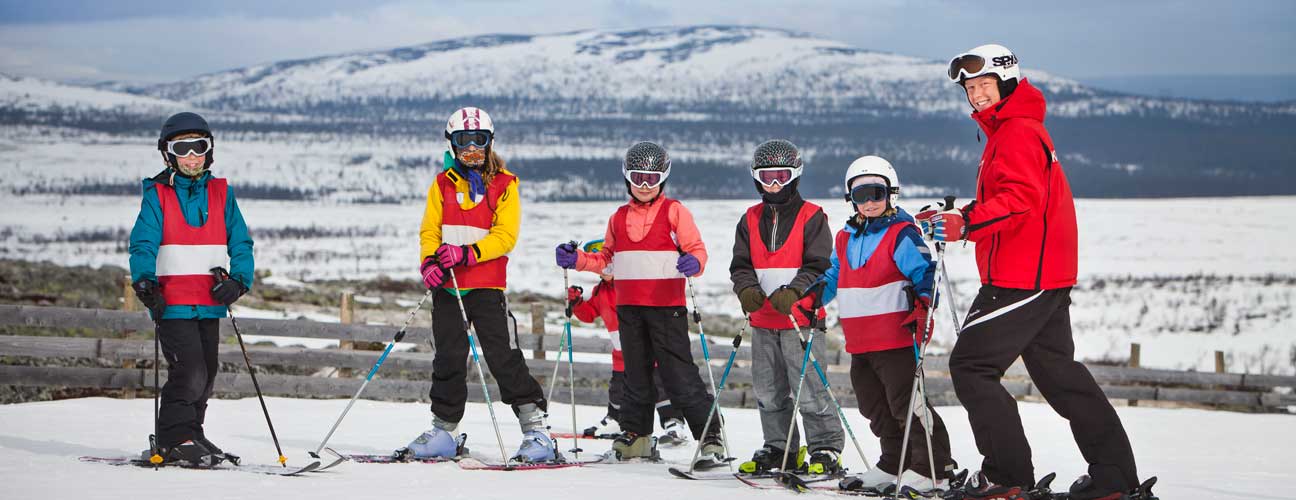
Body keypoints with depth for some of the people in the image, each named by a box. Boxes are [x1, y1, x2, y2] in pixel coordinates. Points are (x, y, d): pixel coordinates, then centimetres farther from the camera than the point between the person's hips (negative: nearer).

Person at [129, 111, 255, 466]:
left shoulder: (221, 194, 9)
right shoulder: (157, 195, -1)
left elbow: (240, 243, 7)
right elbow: (143, 243, -8)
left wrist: (238, 281, -9)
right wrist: (144, 282, -24)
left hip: (210, 303, 5)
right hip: (173, 301, -5)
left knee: (206, 374, 11)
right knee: (189, 371, -15)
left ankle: (189, 434, 26)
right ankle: (174, 438, -3)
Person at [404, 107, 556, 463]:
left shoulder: (504, 184, 0)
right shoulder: (443, 184, 12)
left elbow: (505, 236, -8)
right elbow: (430, 230, 10)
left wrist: (467, 253, -21)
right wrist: (430, 262, -10)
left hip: (486, 285, -4)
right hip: (447, 286, 4)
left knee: (504, 359, -8)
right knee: (448, 360, 8)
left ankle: (536, 430, -5)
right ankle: (444, 432, 17)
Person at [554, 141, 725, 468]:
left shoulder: (674, 212, -2)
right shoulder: (619, 218, 15)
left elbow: (696, 248, -6)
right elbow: (606, 258, 21)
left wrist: (693, 263, -28)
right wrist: (576, 260, 7)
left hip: (667, 306, -6)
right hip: (629, 308, 6)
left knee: (679, 375, -9)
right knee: (636, 375, 14)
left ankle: (710, 438, -6)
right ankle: (636, 435, 25)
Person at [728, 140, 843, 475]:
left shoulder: (812, 217, -3)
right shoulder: (750, 220, 13)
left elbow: (818, 266, -9)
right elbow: (741, 264, 9)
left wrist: (793, 292, -23)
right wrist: (747, 289, -12)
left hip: (800, 316, -6)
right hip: (762, 320, 6)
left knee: (809, 389, -8)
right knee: (768, 391, 11)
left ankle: (826, 450, -1)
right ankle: (779, 449, 22)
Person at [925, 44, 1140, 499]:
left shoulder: (1018, 132, -12)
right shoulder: (1007, 130, 21)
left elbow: (1021, 198, -25)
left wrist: (967, 223, -31)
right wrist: (954, 219, 17)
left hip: (1021, 278, -11)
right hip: (1049, 276, 11)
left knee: (971, 365, -7)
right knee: (1057, 371, 14)